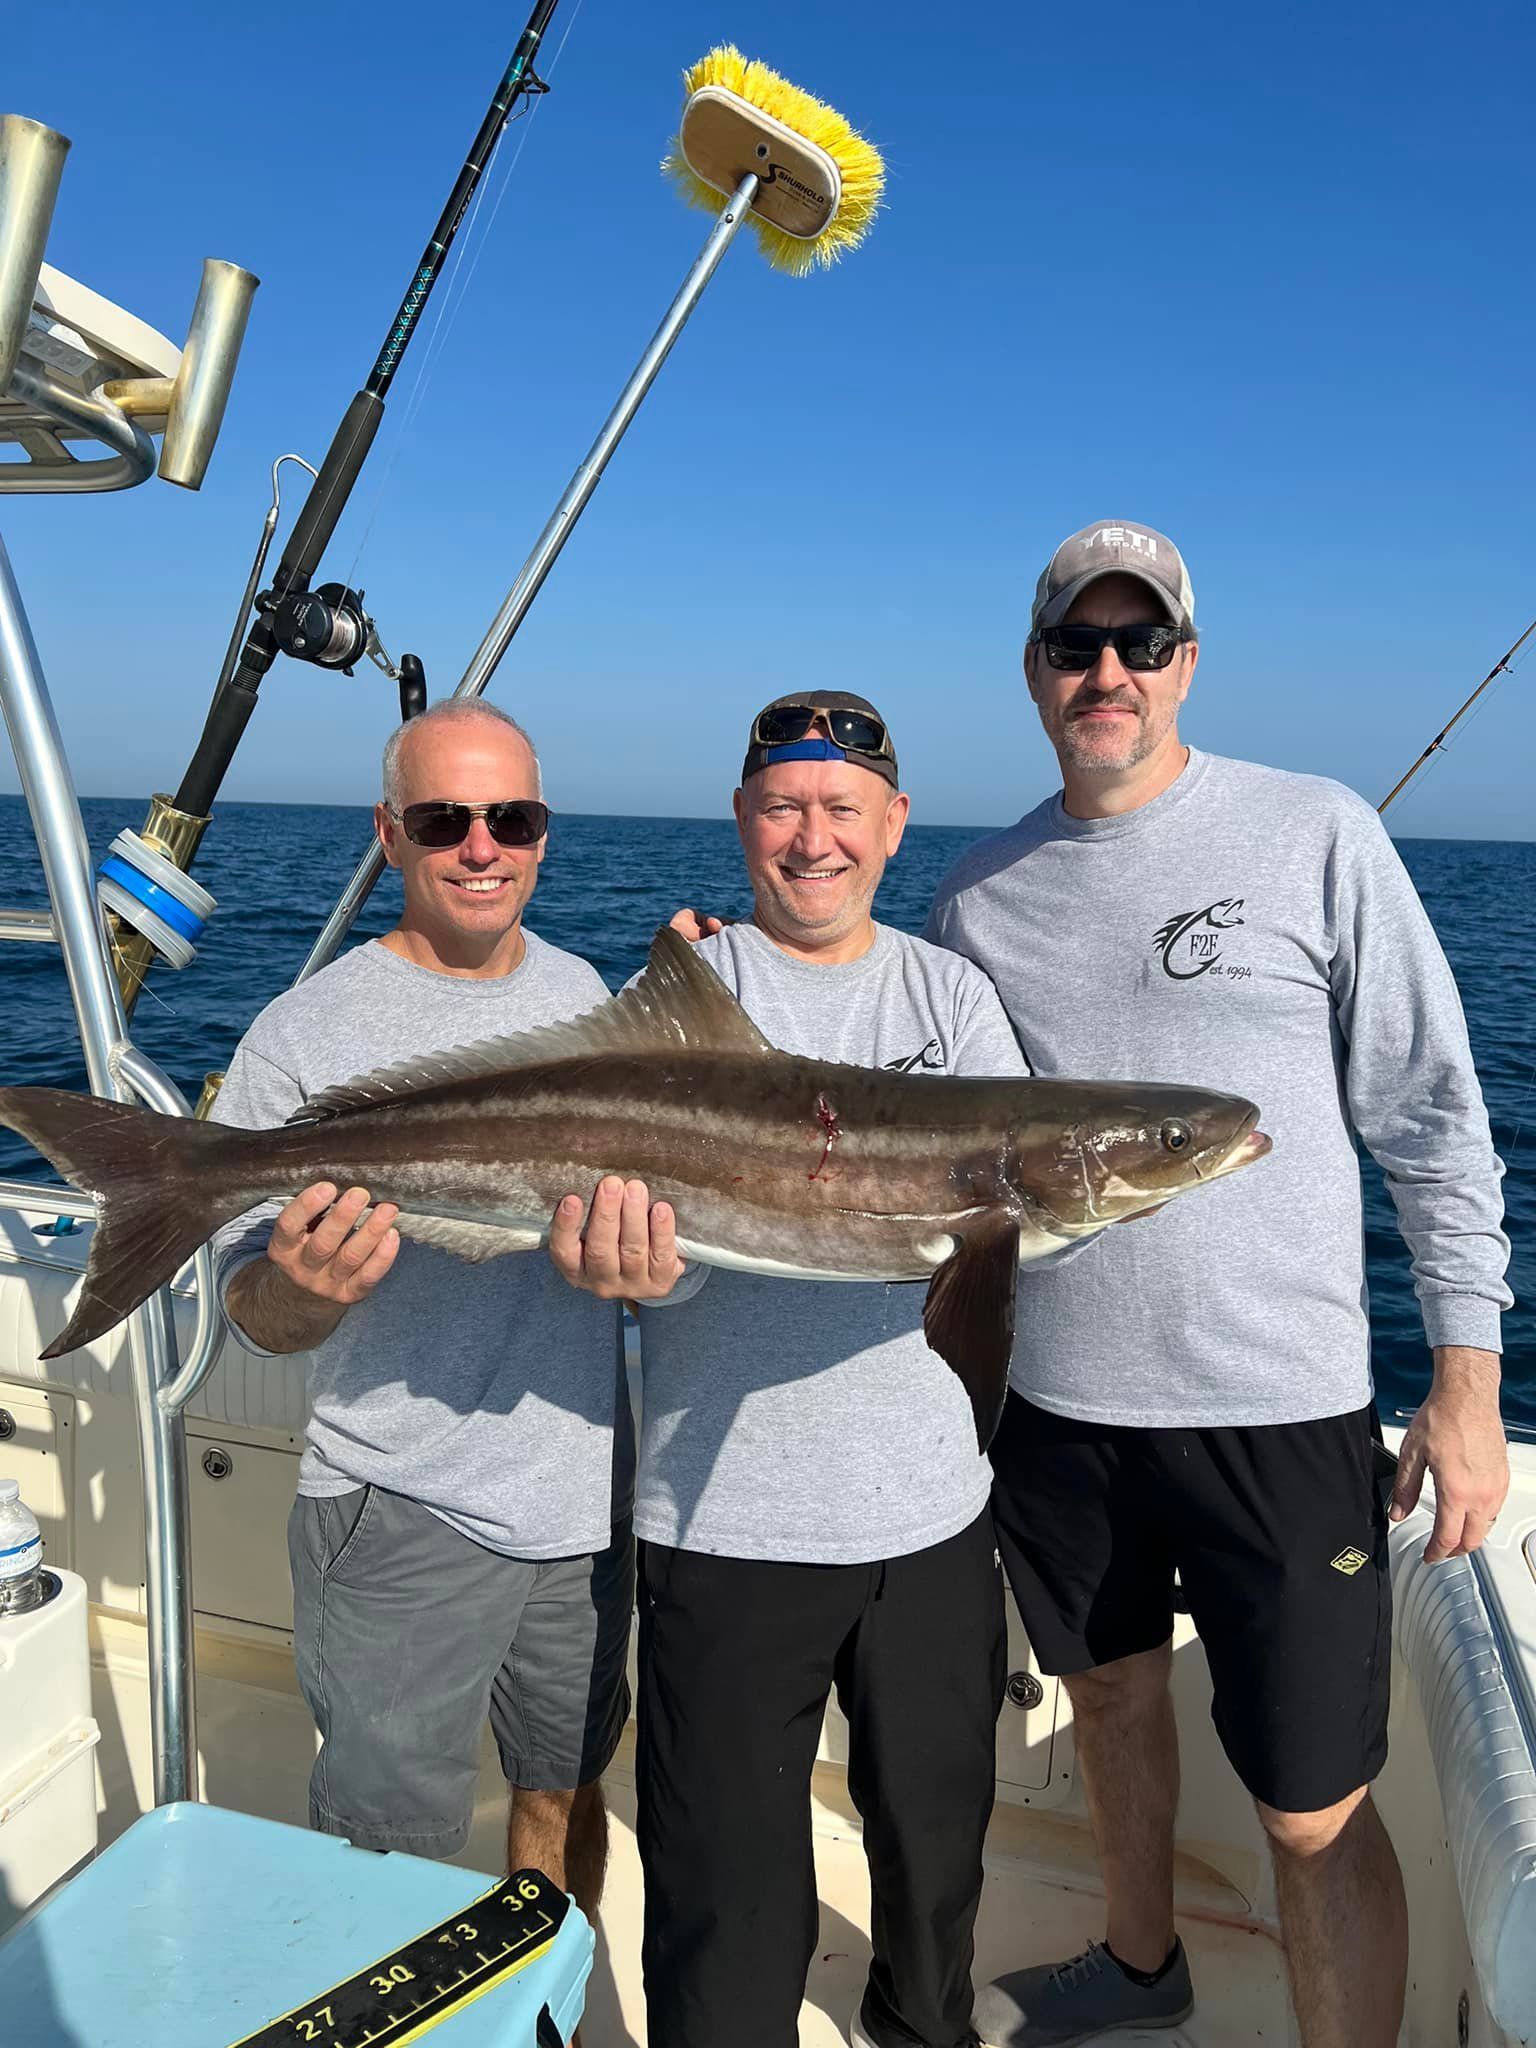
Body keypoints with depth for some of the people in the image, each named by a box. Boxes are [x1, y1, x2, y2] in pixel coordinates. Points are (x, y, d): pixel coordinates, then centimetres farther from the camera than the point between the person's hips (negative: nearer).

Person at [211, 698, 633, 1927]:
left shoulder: (584, 993, 4)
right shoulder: (307, 1035, -13)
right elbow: (257, 1313, -10)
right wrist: (301, 1290, -32)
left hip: (585, 1491, 5)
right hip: (404, 1517, -5)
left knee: (567, 1791, 22)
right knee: (393, 1853, 9)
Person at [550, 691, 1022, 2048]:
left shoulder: (951, 996, 5)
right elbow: (660, 1240, -13)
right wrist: (628, 1259, -37)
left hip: (933, 1505, 4)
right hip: (729, 1516, -3)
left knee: (937, 1839, 24)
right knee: (729, 1898, 7)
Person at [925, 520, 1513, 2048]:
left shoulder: (1316, 837, -5)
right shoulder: (978, 895, 4)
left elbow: (1430, 1115, -3)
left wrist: (1466, 1377, -6)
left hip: (1278, 1408, -4)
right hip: (1050, 1403, 4)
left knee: (1318, 1817, 3)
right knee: (1110, 1696, 23)